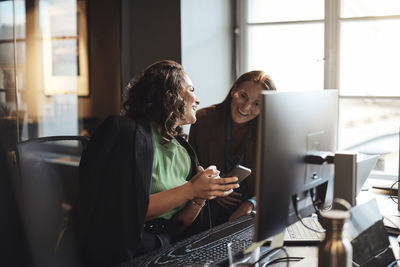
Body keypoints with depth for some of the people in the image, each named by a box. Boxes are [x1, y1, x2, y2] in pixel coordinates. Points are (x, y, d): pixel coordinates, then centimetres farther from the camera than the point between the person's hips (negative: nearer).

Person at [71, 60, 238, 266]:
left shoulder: (181, 148, 16)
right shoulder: (129, 133, -8)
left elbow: (177, 226, 12)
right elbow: (127, 212, -17)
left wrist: (199, 198, -7)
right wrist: (189, 190, -17)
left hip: (170, 246, 7)